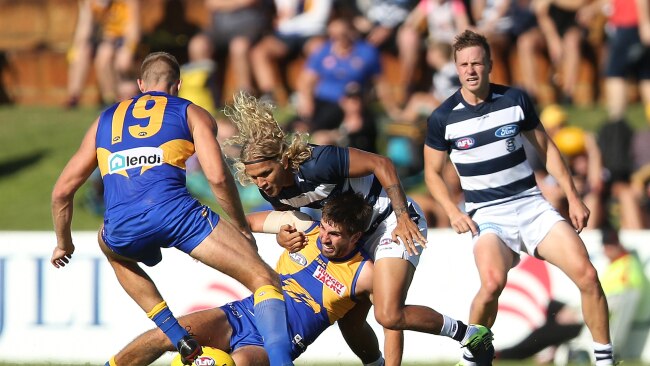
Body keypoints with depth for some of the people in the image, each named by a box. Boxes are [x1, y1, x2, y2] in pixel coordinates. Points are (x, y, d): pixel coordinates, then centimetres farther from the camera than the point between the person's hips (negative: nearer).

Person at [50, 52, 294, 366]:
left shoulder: (106, 119, 30)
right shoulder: (192, 114, 20)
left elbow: (62, 190, 31)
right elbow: (217, 177, 5)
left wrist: (63, 243, 45)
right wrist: (242, 228, 18)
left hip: (123, 229, 3)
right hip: (175, 211, -3)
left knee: (110, 246, 40)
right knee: (264, 279, 2)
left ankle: (179, 339, 27)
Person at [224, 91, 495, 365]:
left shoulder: (317, 162, -31)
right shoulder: (272, 191, -8)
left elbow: (381, 164, -25)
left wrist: (403, 218, -29)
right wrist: (285, 238, -11)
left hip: (394, 221, -9)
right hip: (359, 234, 9)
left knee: (389, 316, -18)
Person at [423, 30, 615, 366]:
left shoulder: (515, 99, 0)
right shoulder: (443, 118, -4)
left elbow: (546, 148, 11)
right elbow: (432, 172, 8)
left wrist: (573, 197, 7)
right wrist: (453, 212, -8)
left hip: (530, 203, 3)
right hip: (486, 214, -2)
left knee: (586, 275, -13)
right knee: (492, 282, -32)